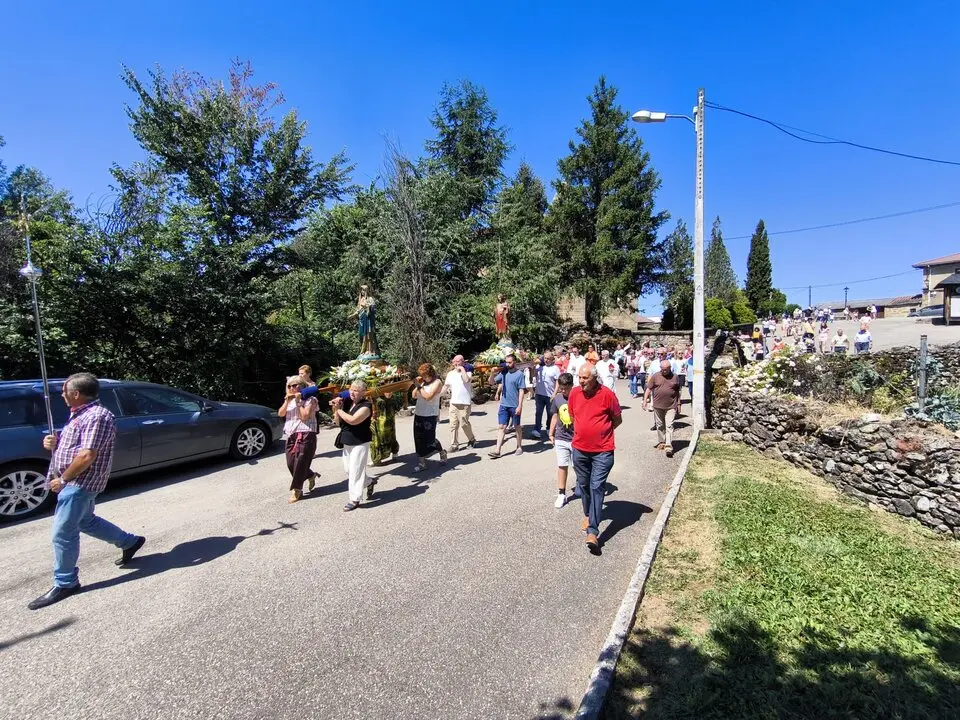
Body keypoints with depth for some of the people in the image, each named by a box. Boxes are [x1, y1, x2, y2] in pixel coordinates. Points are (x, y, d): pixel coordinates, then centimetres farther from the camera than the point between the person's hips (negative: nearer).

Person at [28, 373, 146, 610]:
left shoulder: (97, 416, -21)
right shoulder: (81, 414, 12)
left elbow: (87, 456, -24)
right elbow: (69, 444, 22)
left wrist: (62, 479, -14)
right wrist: (53, 441, 0)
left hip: (79, 483, -11)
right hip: (75, 482, 11)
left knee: (62, 534, -2)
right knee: (86, 521, 22)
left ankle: (65, 584, 12)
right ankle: (130, 542, 35)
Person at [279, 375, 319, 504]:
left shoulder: (310, 399, -6)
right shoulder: (289, 399, 16)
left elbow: (305, 416, -16)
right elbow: (280, 414, 4)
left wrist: (298, 402, -13)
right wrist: (287, 401, -9)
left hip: (305, 435, -7)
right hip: (291, 435, 7)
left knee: (300, 463, -5)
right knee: (290, 463, 5)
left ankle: (296, 490, 7)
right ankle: (311, 476, 28)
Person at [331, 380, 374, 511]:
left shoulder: (366, 406, -16)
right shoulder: (347, 402, 4)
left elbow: (353, 420, -30)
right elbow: (338, 422, 8)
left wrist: (339, 409, -18)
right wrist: (336, 409, -8)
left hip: (360, 443, -8)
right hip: (347, 443, 8)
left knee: (355, 471, -5)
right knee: (348, 469, 16)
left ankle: (354, 499, 8)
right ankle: (369, 482, 38)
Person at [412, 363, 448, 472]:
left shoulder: (437, 382, -10)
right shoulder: (423, 382, 9)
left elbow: (428, 396, -21)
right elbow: (414, 396, 11)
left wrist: (420, 386, -15)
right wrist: (417, 385, -1)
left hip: (430, 416, -7)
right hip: (418, 414, 7)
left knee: (429, 439, 1)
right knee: (419, 439, 7)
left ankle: (442, 452, 29)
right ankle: (421, 462, 15)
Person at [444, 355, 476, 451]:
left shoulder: (467, 372, -1)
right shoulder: (450, 374, 12)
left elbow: (467, 380, -23)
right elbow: (445, 386, 19)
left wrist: (462, 369, -14)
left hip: (465, 403, -5)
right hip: (453, 402, 5)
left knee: (464, 423, -4)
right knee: (453, 424, 2)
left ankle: (471, 439, 21)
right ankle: (454, 444, 9)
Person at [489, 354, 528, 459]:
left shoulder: (520, 374, -9)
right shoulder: (504, 372, 5)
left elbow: (522, 391, -12)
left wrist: (520, 405, -17)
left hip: (514, 406, -4)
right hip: (503, 405, 4)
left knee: (517, 427, 12)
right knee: (501, 427, 2)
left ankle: (519, 447, 27)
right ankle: (497, 451, 2)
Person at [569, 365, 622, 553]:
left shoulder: (608, 394, -13)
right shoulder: (574, 393, -2)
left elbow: (617, 419, 0)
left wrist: (601, 432, 7)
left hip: (602, 451, -4)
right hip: (580, 449, 4)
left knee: (597, 487, -6)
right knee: (583, 485, 17)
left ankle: (593, 532, -6)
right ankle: (587, 514, 41)